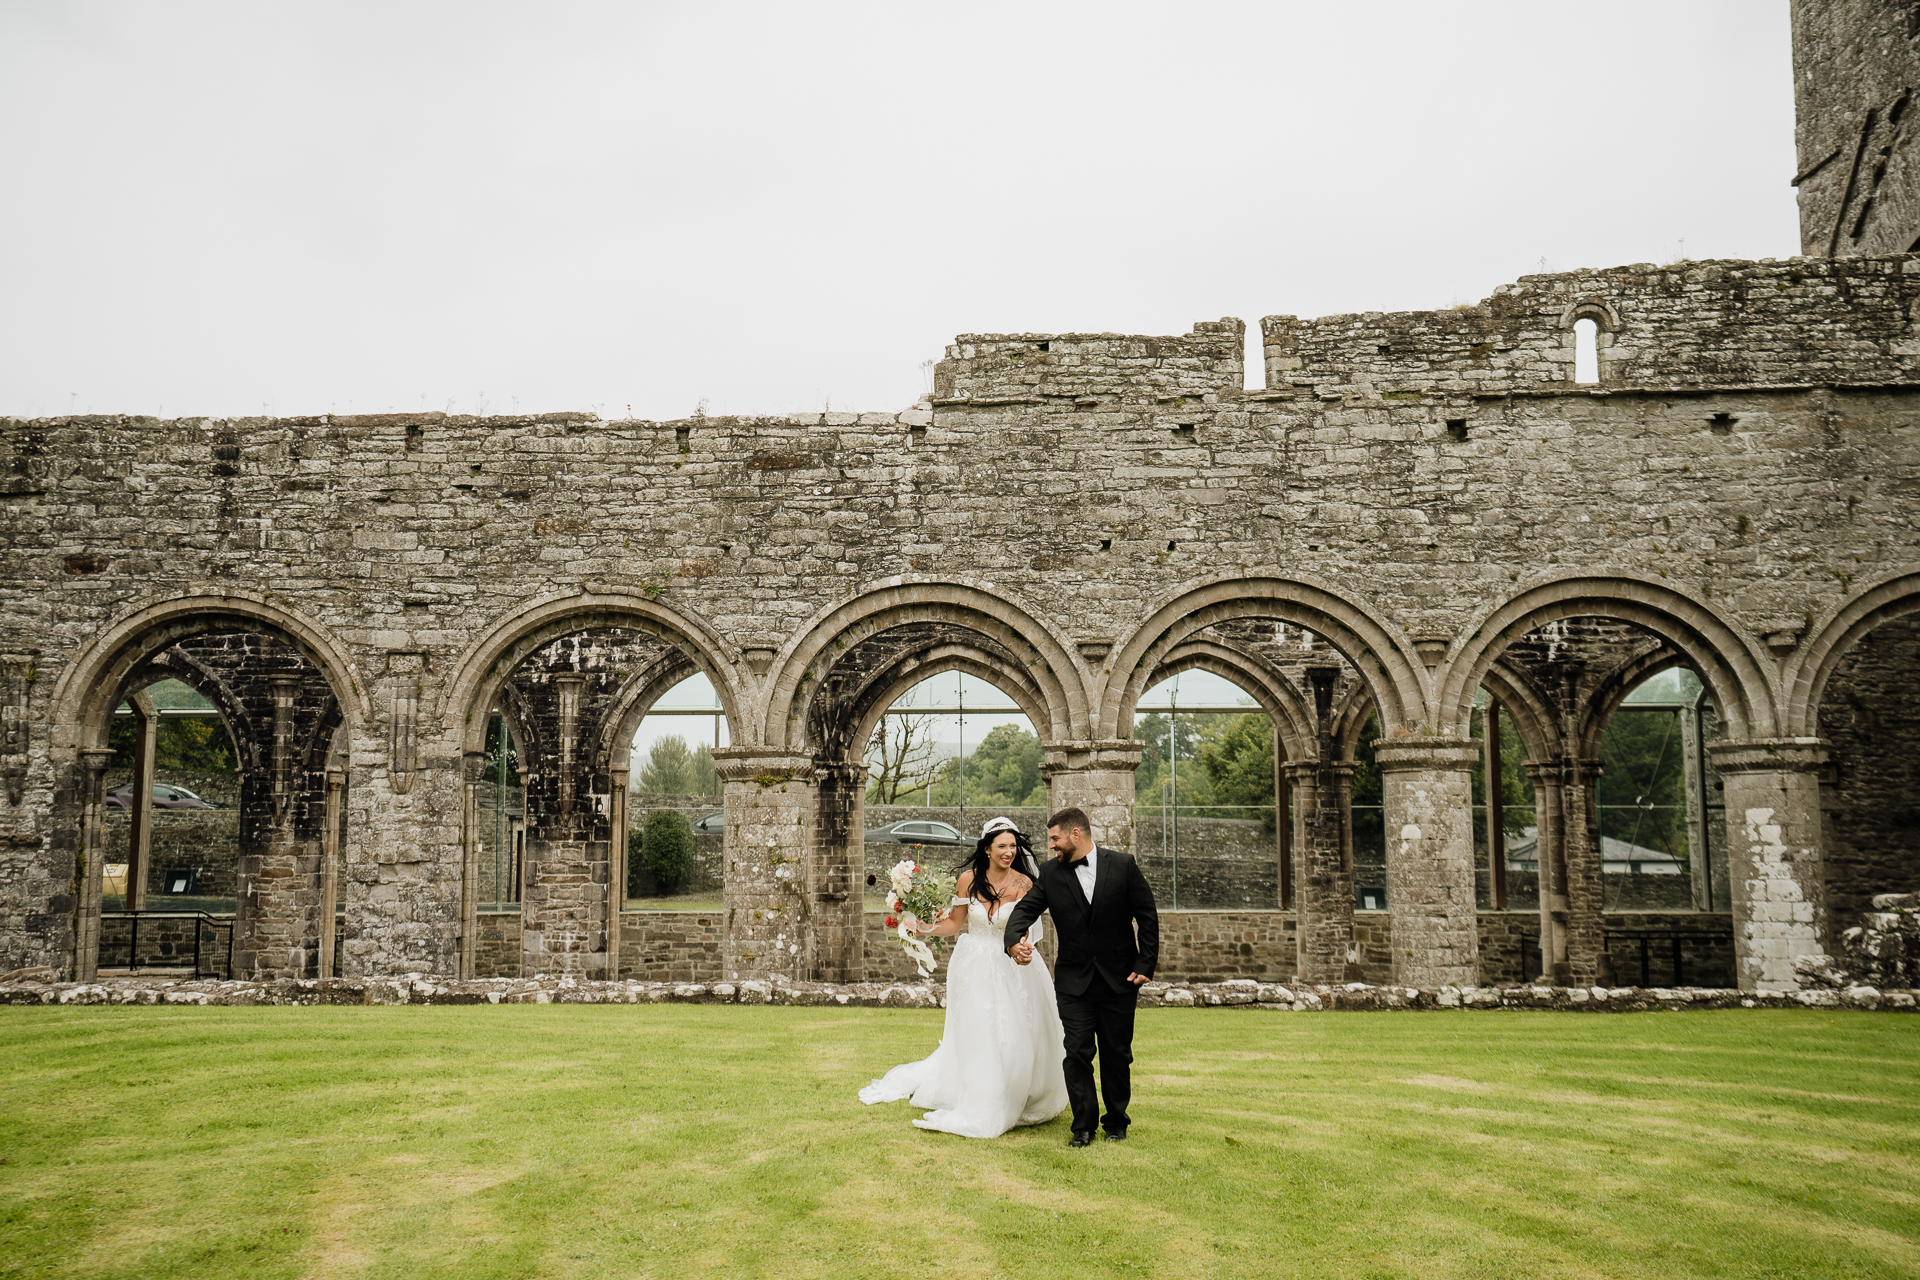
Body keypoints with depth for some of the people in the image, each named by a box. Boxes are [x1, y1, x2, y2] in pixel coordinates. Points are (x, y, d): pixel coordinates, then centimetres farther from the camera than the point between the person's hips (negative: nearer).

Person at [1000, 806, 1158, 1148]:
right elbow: (1025, 909, -6)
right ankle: (1083, 1126, 7)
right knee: (1077, 1052, -4)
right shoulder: (1050, 874, 0)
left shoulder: (1122, 865, -5)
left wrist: (1146, 964, -7)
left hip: (1120, 978, -1)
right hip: (1074, 981, 1)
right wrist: (1014, 941, -27)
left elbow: (1147, 917, -2)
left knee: (1117, 1055, 9)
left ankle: (1116, 1122, 26)